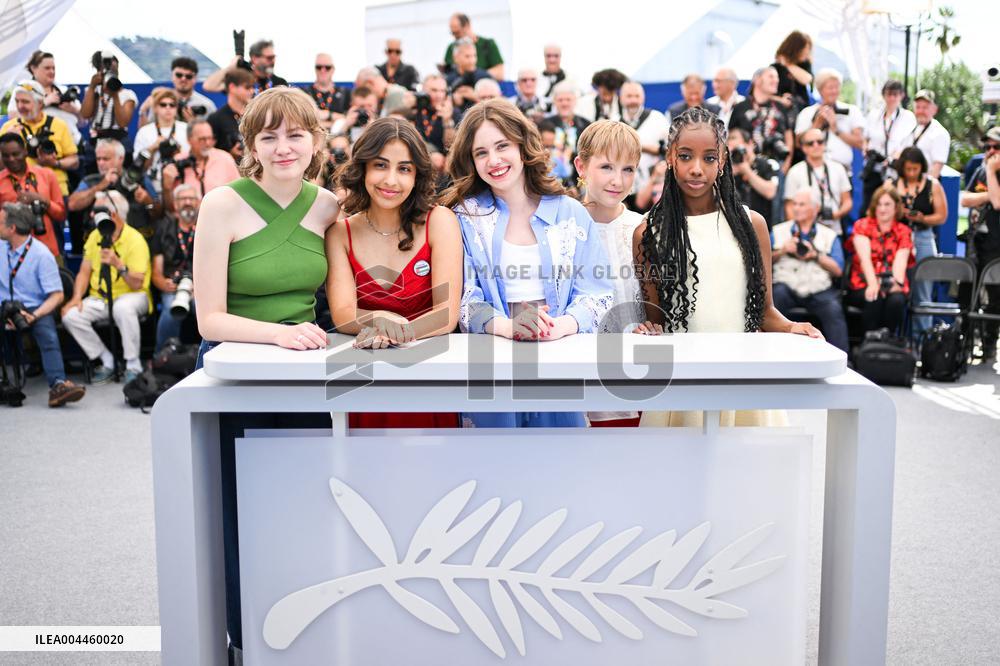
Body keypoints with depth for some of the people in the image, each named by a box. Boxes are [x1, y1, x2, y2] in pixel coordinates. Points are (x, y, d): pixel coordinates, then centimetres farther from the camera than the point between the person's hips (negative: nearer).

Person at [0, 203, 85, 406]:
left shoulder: (41, 254, -7)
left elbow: (57, 296, -10)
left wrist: (34, 316, -24)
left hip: (35, 309, -4)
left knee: (47, 333, -33)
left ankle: (57, 384, -46)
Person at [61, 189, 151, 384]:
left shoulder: (135, 240, -12)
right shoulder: (94, 236, 8)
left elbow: (137, 284, -18)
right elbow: (84, 272, 9)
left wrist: (118, 264, -32)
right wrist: (77, 297, -8)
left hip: (130, 296, -6)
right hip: (99, 298, 6)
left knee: (123, 308, -40)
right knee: (70, 315, -19)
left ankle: (133, 365, -23)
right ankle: (106, 361, -2)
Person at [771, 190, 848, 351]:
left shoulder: (829, 235, 16)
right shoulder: (778, 231, 18)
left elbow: (838, 270, 4)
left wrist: (816, 255, -7)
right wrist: (782, 251, -8)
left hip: (818, 291, 0)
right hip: (786, 286, 0)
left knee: (834, 308, -28)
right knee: (777, 293, -33)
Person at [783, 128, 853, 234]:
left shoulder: (838, 168, 12)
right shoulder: (795, 172, 2)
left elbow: (847, 201, 15)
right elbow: (789, 207, 0)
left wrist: (835, 214, -6)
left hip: (834, 232, 3)